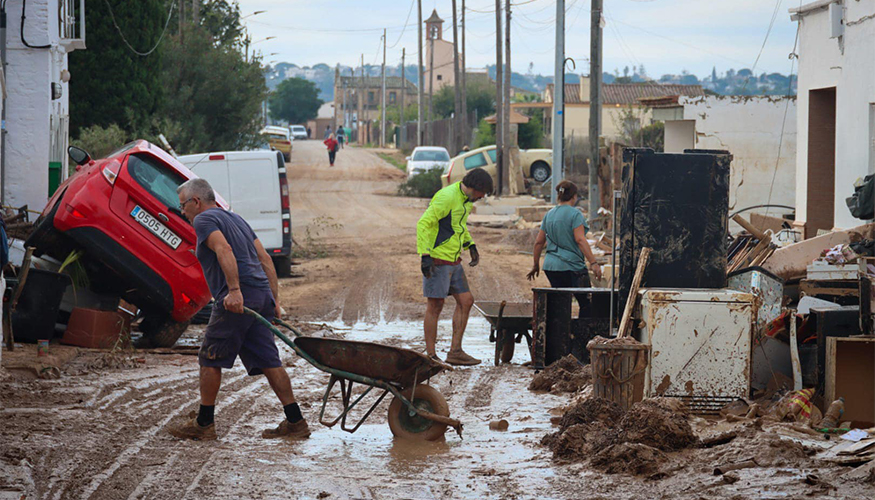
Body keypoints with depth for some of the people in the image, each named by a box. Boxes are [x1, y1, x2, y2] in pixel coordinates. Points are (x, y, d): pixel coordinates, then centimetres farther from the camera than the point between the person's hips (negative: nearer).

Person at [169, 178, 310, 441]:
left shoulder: (204, 220, -1)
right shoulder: (235, 219, 25)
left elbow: (224, 250, -21)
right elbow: (265, 259, 21)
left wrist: (234, 290, -29)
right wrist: (274, 301, 18)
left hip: (236, 299, -8)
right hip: (262, 295, 8)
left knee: (210, 359, 3)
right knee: (268, 361, 7)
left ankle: (204, 424, 8)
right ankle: (295, 422, 2)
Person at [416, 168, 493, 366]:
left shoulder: (466, 199, 11)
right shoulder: (447, 197, -19)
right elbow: (423, 223, -23)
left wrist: (471, 246, 17)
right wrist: (425, 255, -28)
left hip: (453, 260, 9)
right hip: (437, 259, -9)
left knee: (466, 301, 6)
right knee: (435, 305, -4)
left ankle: (455, 351, 9)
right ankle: (430, 356, 3)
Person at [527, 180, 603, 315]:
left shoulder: (549, 214, 12)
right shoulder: (575, 214, -8)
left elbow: (539, 242, 14)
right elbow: (580, 240, -18)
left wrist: (536, 265, 24)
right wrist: (593, 263, -19)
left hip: (551, 267, 7)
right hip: (572, 267, -7)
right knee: (586, 304, 0)